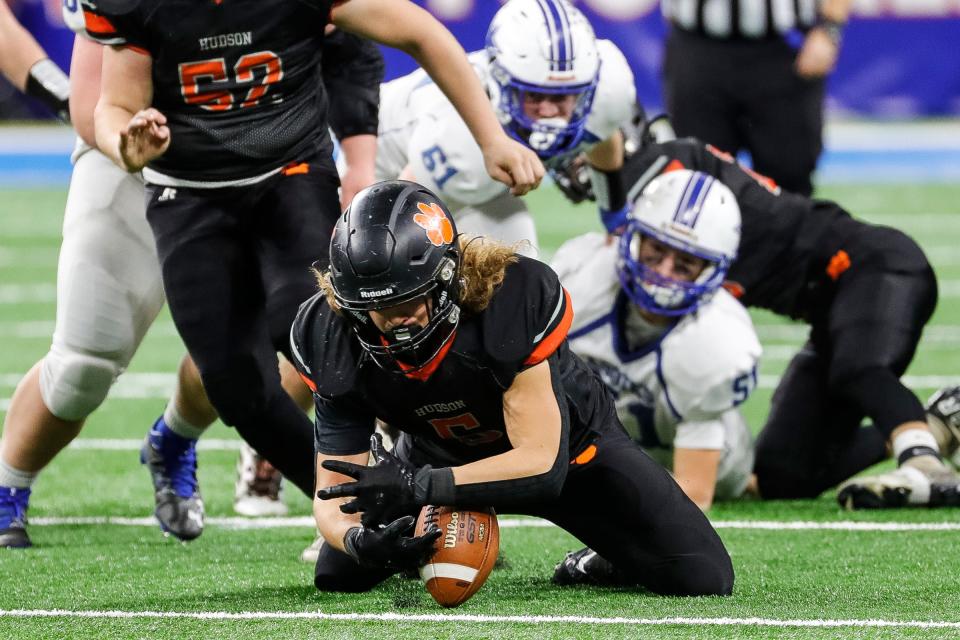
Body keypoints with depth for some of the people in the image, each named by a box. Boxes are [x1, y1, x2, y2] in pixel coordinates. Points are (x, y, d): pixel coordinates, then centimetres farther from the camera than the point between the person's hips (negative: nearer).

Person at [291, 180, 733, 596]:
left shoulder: (515, 297, -40)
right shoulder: (333, 338, -28)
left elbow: (541, 463, -39)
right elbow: (335, 492, -23)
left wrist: (418, 486, -50)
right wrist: (360, 540, -48)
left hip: (564, 444, -3)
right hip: (441, 454, 3)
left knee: (704, 580, -15)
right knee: (337, 576, -1)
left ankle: (609, 559, 18)